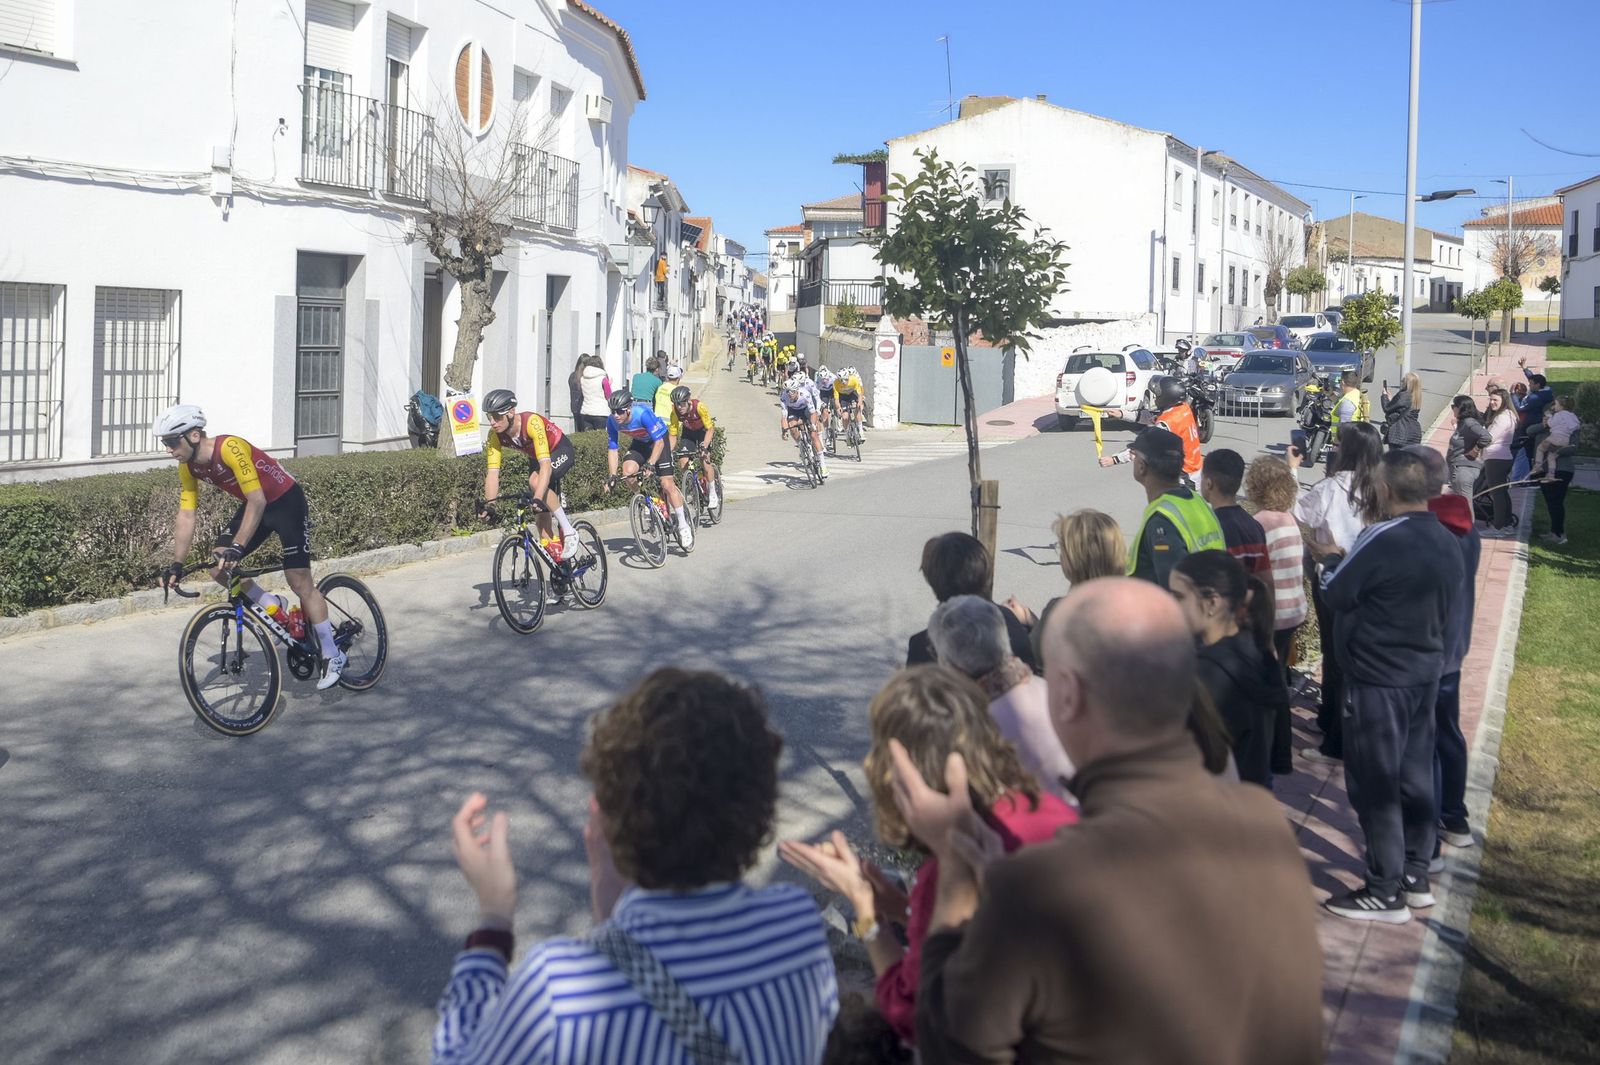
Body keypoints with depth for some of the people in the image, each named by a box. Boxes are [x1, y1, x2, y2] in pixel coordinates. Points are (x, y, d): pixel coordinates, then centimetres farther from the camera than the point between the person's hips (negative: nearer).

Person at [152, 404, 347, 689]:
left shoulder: (230, 448, -32)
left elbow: (257, 500, -36)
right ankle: (273, 607, 15)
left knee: (299, 582, -10)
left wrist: (237, 547, -42)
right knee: (218, 566, -7)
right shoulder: (188, 467, -8)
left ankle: (332, 656, 1)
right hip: (254, 505, 8)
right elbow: (186, 516, -6)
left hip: (287, 502, -8)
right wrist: (176, 565, -13)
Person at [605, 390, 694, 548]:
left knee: (667, 484, -12)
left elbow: (659, 442, -33)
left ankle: (683, 525, -1)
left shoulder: (643, 413, -36)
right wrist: (612, 476, -22)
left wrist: (650, 464, -43)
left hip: (658, 440, -4)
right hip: (639, 443, 5)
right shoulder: (612, 421, -22)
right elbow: (612, 449, -14)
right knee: (628, 471, -24)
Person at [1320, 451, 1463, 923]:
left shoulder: (1382, 539, -22)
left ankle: (1385, 893, 6)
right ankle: (1415, 877, 26)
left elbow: (1335, 593, -14)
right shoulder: (1448, 544, 5)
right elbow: (1444, 609, 13)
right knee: (1415, 775, 16)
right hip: (1426, 672, 8)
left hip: (1378, 679, -8)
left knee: (1375, 784, 0)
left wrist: (1331, 561, 4)